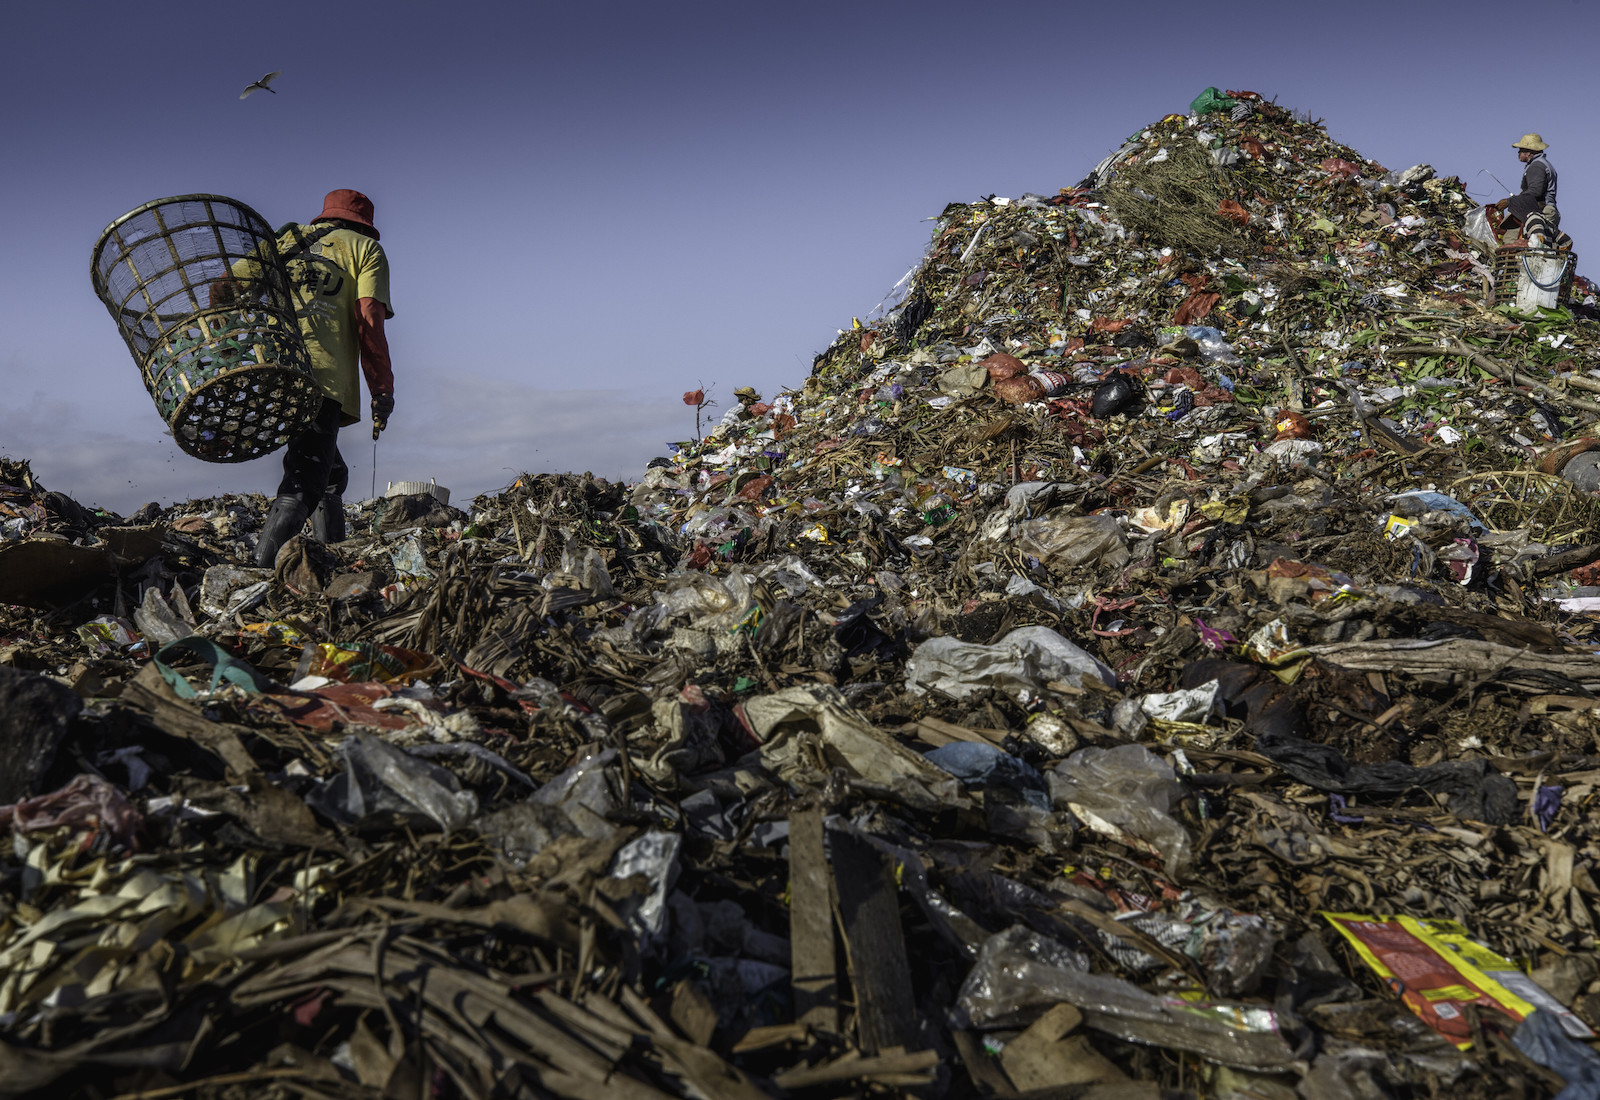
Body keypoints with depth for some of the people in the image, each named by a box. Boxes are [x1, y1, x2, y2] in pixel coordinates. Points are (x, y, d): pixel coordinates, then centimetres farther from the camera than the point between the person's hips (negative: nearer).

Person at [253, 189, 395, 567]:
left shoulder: (282, 243, 30)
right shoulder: (365, 248, 17)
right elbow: (368, 319, 1)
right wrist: (382, 390, -1)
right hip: (320, 376, -5)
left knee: (331, 474, 19)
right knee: (302, 485, -11)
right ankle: (263, 570, -27)